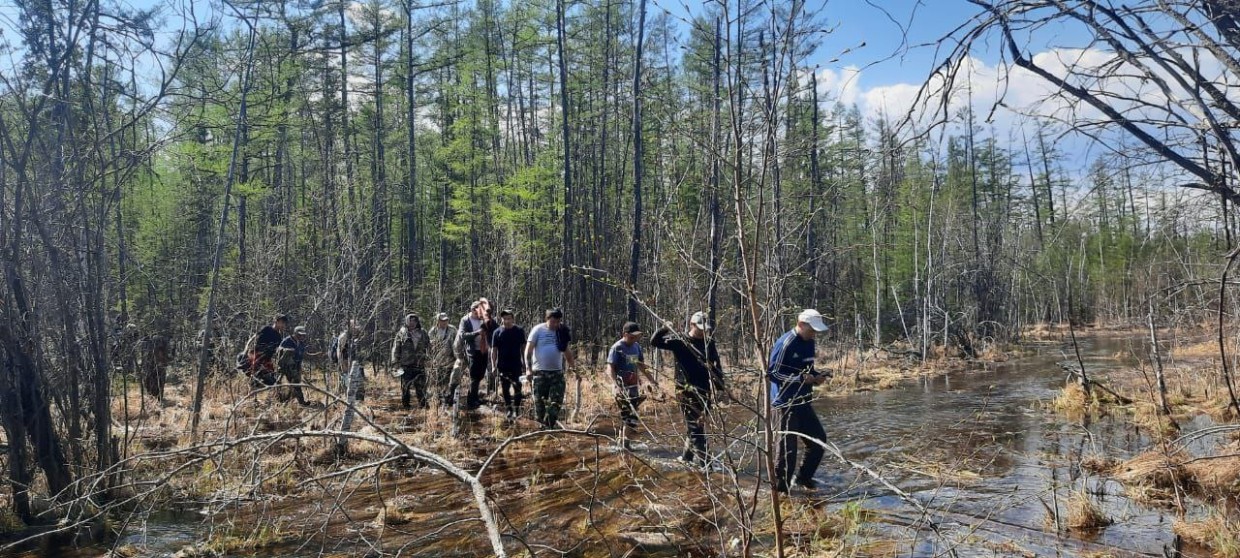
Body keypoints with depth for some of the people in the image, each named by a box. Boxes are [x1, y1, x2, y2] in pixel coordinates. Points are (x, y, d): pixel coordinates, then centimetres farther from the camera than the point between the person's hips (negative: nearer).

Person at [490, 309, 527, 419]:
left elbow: (523, 347, 5)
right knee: (505, 388, 9)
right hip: (502, 366, 1)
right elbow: (493, 350, 2)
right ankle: (508, 408, 20)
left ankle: (516, 409, 9)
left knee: (517, 387, -1)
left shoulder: (519, 331, -1)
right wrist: (493, 366, -3)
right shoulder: (497, 332, 0)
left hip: (516, 365, -1)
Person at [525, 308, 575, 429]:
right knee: (539, 401, 3)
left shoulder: (561, 332, 9)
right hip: (540, 372, -4)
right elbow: (528, 350, -6)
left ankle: (549, 425, 8)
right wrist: (528, 368, -15)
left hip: (557, 372, 4)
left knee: (556, 402, -1)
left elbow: (566, 351, 19)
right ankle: (540, 426, 14)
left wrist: (571, 366, 12)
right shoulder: (538, 330, -4)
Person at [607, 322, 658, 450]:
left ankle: (623, 439, 20)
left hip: (634, 385, 7)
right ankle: (625, 439, -4)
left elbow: (641, 366, 20)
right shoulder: (617, 348, -11)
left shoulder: (637, 346, 10)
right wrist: (616, 384, -28)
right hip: (622, 386, -7)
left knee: (629, 413, 10)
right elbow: (610, 368, -15)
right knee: (629, 412, -10)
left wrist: (651, 380, 16)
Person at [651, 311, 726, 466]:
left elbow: (716, 367, 12)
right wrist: (664, 329, -20)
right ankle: (702, 459, -7)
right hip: (687, 390, -4)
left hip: (705, 391, 4)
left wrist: (720, 387, 6)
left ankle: (688, 456, 26)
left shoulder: (709, 344, 7)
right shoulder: (679, 340, -3)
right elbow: (654, 342, -3)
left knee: (697, 424, 12)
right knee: (694, 425, -6)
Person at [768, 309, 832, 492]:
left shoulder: (809, 342, 8)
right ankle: (780, 487, 11)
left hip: (803, 402, 8)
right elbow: (771, 373, -20)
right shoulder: (785, 343, -18)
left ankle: (804, 477, 27)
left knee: (819, 439, 10)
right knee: (788, 446, -3)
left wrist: (816, 376, -1)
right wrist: (800, 378, -24)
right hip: (785, 403, -8)